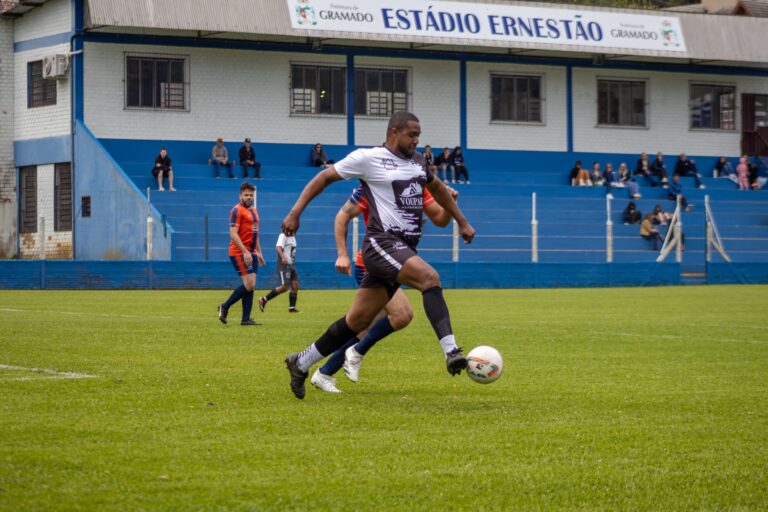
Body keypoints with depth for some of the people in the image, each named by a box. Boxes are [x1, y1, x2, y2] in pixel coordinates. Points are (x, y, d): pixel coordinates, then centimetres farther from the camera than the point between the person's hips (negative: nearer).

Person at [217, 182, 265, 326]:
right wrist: (245, 252, -24)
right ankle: (224, 307, 0)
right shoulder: (237, 210, -10)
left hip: (251, 253, 8)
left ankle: (246, 319, 4)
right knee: (249, 285, -13)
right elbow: (233, 233, -18)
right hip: (239, 253, -8)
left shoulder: (253, 210, 16)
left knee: (251, 286, 3)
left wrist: (258, 252, 21)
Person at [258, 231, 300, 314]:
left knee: (295, 285, 0)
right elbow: (278, 247, -25)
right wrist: (283, 257, -40)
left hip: (291, 265, 9)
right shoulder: (283, 235, -11)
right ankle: (264, 300, -4)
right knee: (284, 287, -14)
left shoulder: (293, 237, 16)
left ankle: (292, 308, 5)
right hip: (284, 265, -9)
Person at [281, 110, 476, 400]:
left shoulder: (417, 161, 17)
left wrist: (462, 222, 35)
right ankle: (451, 352, -37)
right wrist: (295, 213, -3)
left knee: (358, 320, 8)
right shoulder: (367, 158, -4)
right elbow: (324, 178, 3)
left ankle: (301, 363, 21)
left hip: (404, 249, 7)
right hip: (382, 243, -7)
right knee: (429, 278, -30)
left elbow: (437, 188, 35)